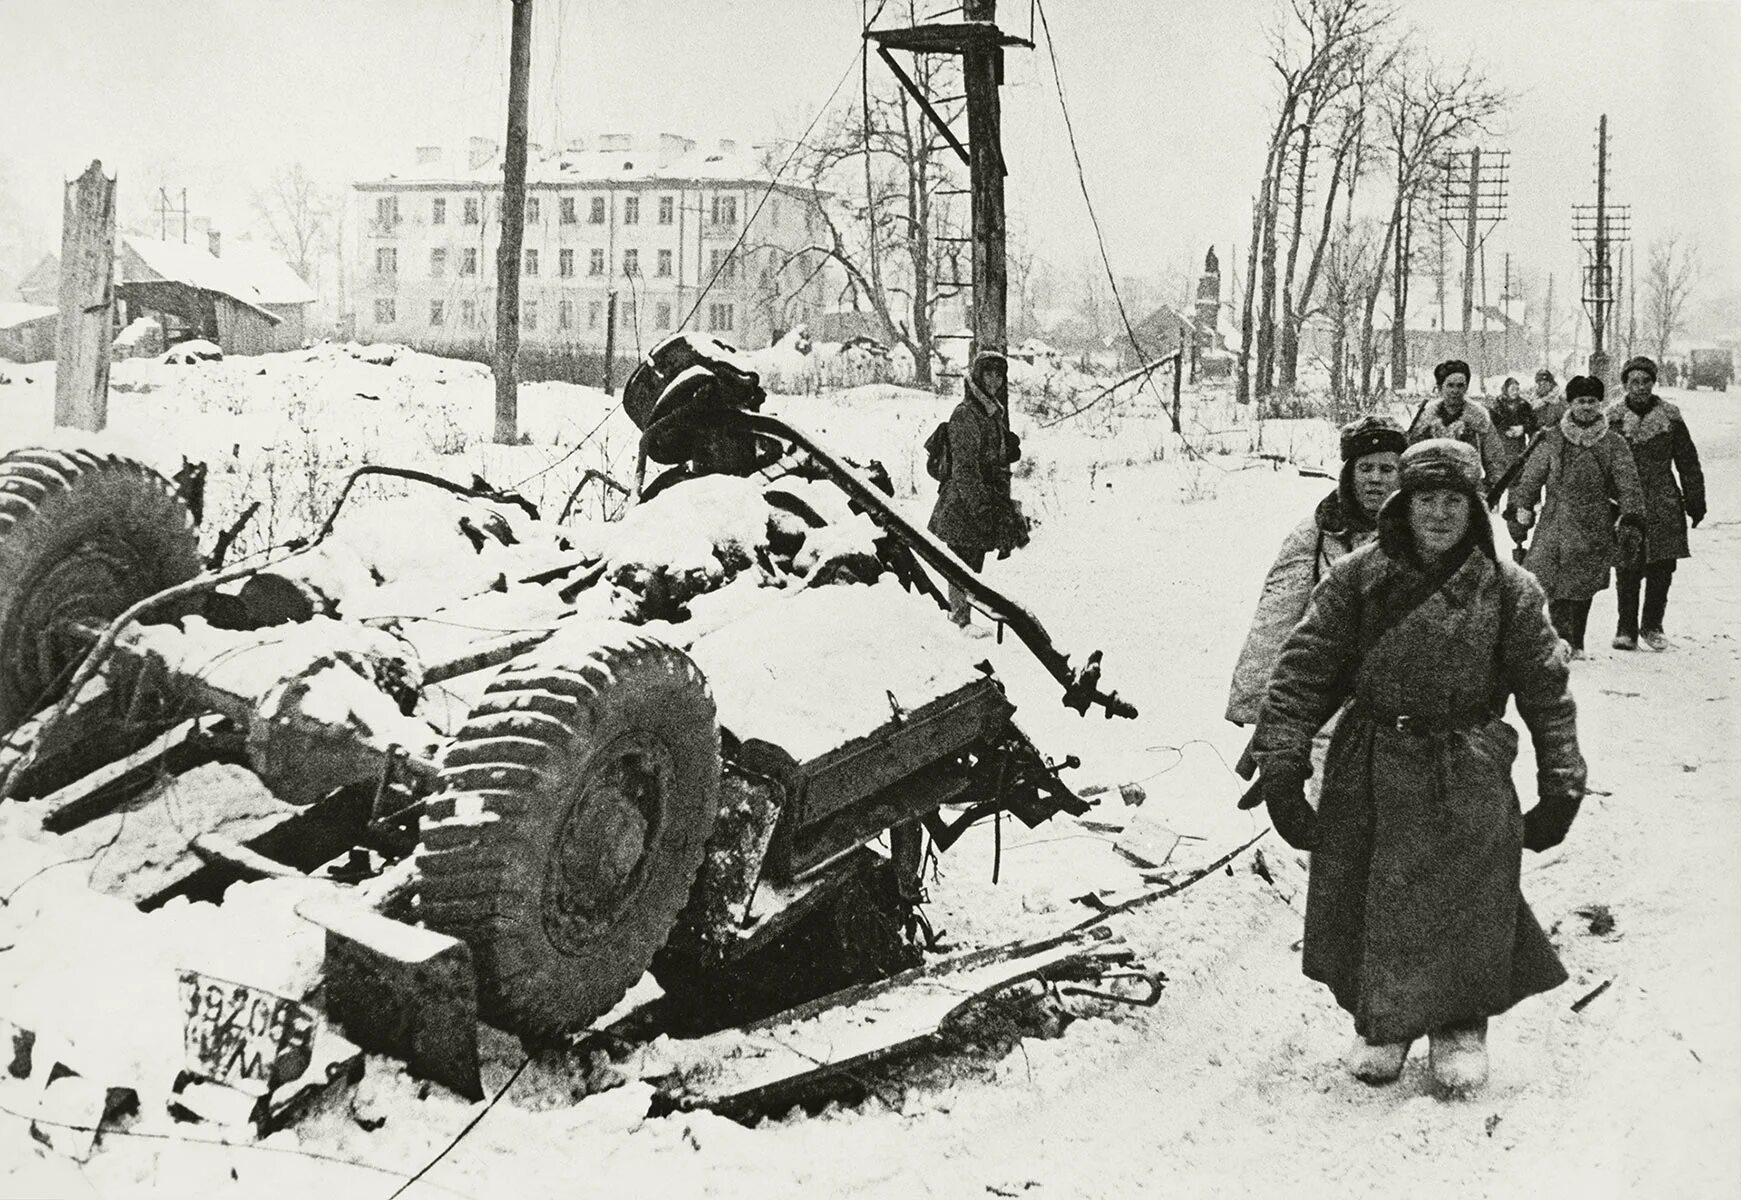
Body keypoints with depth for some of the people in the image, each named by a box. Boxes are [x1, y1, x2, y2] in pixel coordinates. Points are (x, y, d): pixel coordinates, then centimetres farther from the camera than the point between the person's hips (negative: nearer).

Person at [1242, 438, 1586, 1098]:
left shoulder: (1508, 589, -2)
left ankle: (1460, 1027, 28)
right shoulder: (1357, 577, -3)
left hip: (1468, 780, -1)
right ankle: (1380, 1023, 29)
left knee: (1463, 907, 3)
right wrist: (1281, 760, -9)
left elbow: (1546, 689, 5)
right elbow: (1303, 669, -4)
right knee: (1367, 903, 7)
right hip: (1368, 771, 1)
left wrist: (1561, 785, 5)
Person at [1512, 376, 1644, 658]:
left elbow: (1629, 486, 1)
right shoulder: (1552, 439, 3)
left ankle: (1576, 644, 14)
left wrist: (1632, 521, -5)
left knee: (1584, 587, 4)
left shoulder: (1614, 443, 3)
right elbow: (1531, 475, 11)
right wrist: (1523, 506, 7)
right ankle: (1562, 640, -6)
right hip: (1556, 522, 0)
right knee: (1555, 584, -10)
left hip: (1595, 526, 0)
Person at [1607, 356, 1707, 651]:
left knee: (1661, 570, 3)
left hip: (1664, 505, 1)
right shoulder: (1614, 418, 1)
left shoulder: (1669, 416, 4)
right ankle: (1626, 629, 10)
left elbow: (1688, 462, 9)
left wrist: (1695, 502, 9)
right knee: (1627, 571, -1)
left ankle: (1652, 626, 19)